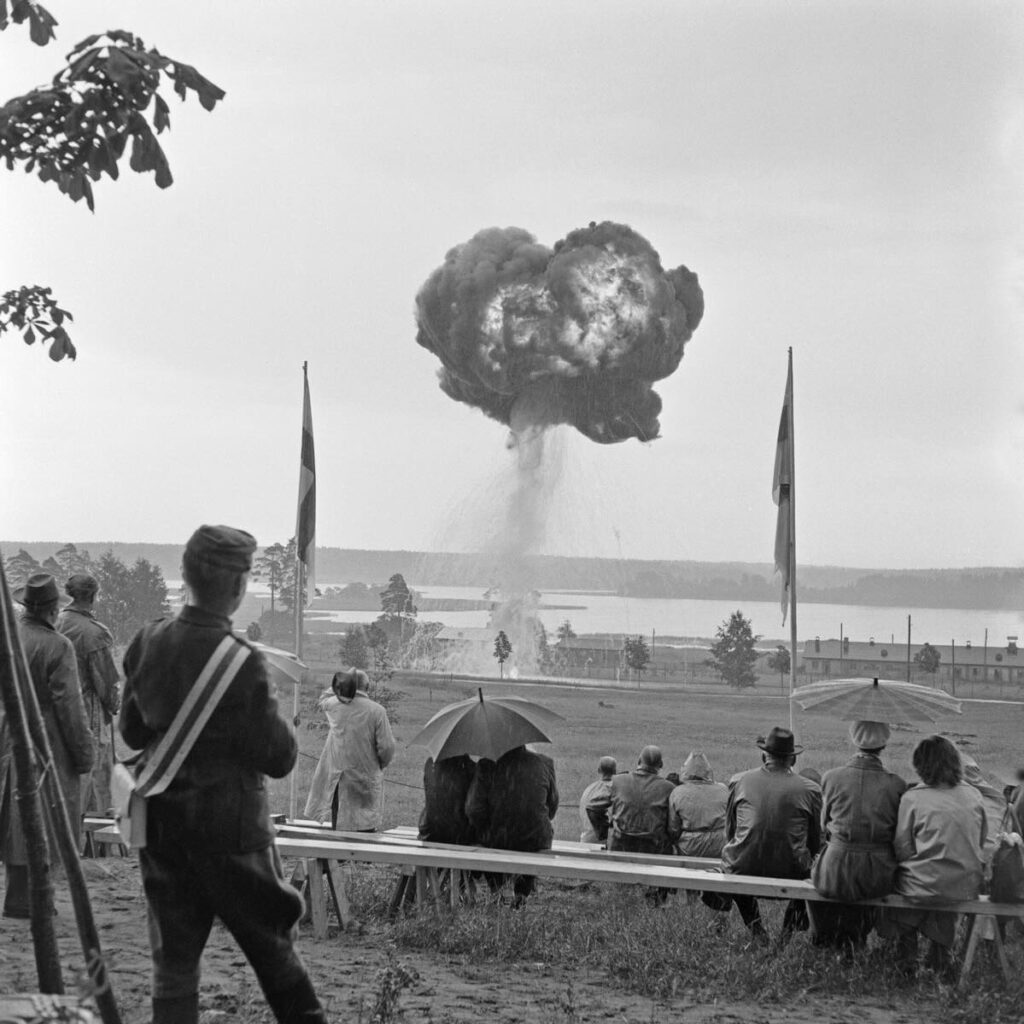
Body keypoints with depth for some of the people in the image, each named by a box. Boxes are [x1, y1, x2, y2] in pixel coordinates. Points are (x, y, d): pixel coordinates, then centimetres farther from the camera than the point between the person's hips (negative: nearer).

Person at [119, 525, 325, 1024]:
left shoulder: (148, 641, -2)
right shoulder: (240, 661, -20)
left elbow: (131, 731, 12)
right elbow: (279, 758, -14)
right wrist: (274, 720, 3)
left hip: (160, 819, 5)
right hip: (228, 825, -5)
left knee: (172, 954, 11)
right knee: (271, 940, 13)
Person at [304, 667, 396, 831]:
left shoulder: (333, 704, -3)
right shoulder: (376, 711, -12)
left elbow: (321, 702, 24)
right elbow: (386, 747, -11)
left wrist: (339, 684, 17)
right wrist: (381, 764, 7)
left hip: (335, 777, 3)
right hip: (365, 779, -3)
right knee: (365, 829, 3)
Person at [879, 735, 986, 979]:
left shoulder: (913, 798, -12)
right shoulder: (974, 796, 1)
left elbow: (902, 849, -7)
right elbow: (980, 843, 11)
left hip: (927, 885, -3)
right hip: (968, 886, 3)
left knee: (900, 877, 28)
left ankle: (907, 960, 36)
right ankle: (941, 961, 43)